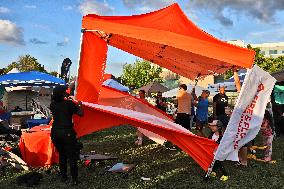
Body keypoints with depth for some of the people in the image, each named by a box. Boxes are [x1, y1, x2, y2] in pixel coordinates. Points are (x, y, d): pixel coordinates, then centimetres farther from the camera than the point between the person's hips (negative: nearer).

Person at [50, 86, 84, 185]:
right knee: (72, 156, 3)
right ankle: (74, 179, 4)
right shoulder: (69, 103, -8)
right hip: (67, 132, -5)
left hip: (55, 132, 5)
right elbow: (81, 114, -3)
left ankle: (63, 177, 26)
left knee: (62, 154, 20)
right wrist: (80, 105, 16)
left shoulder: (53, 104, 6)